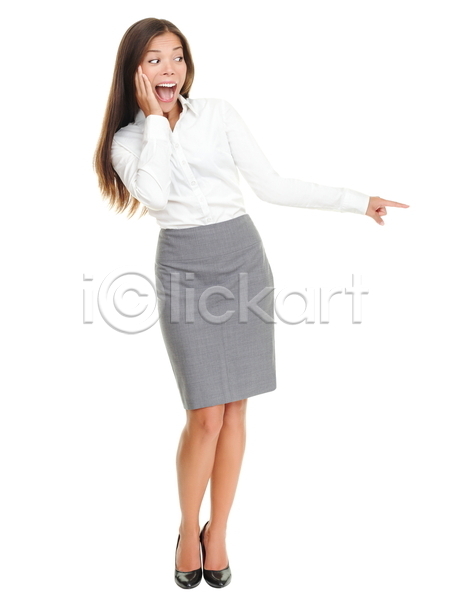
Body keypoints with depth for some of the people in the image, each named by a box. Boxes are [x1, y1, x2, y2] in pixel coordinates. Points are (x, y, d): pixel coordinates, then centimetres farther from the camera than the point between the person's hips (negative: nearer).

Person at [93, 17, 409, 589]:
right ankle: (188, 529, 20)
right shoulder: (128, 139, 5)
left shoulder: (219, 113, 7)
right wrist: (154, 118, -8)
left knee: (234, 408, 4)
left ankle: (217, 533, 22)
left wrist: (356, 200, 3)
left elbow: (270, 184, 6)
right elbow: (155, 195, -16)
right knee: (206, 415, -6)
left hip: (244, 259, 2)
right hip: (184, 271, -2)